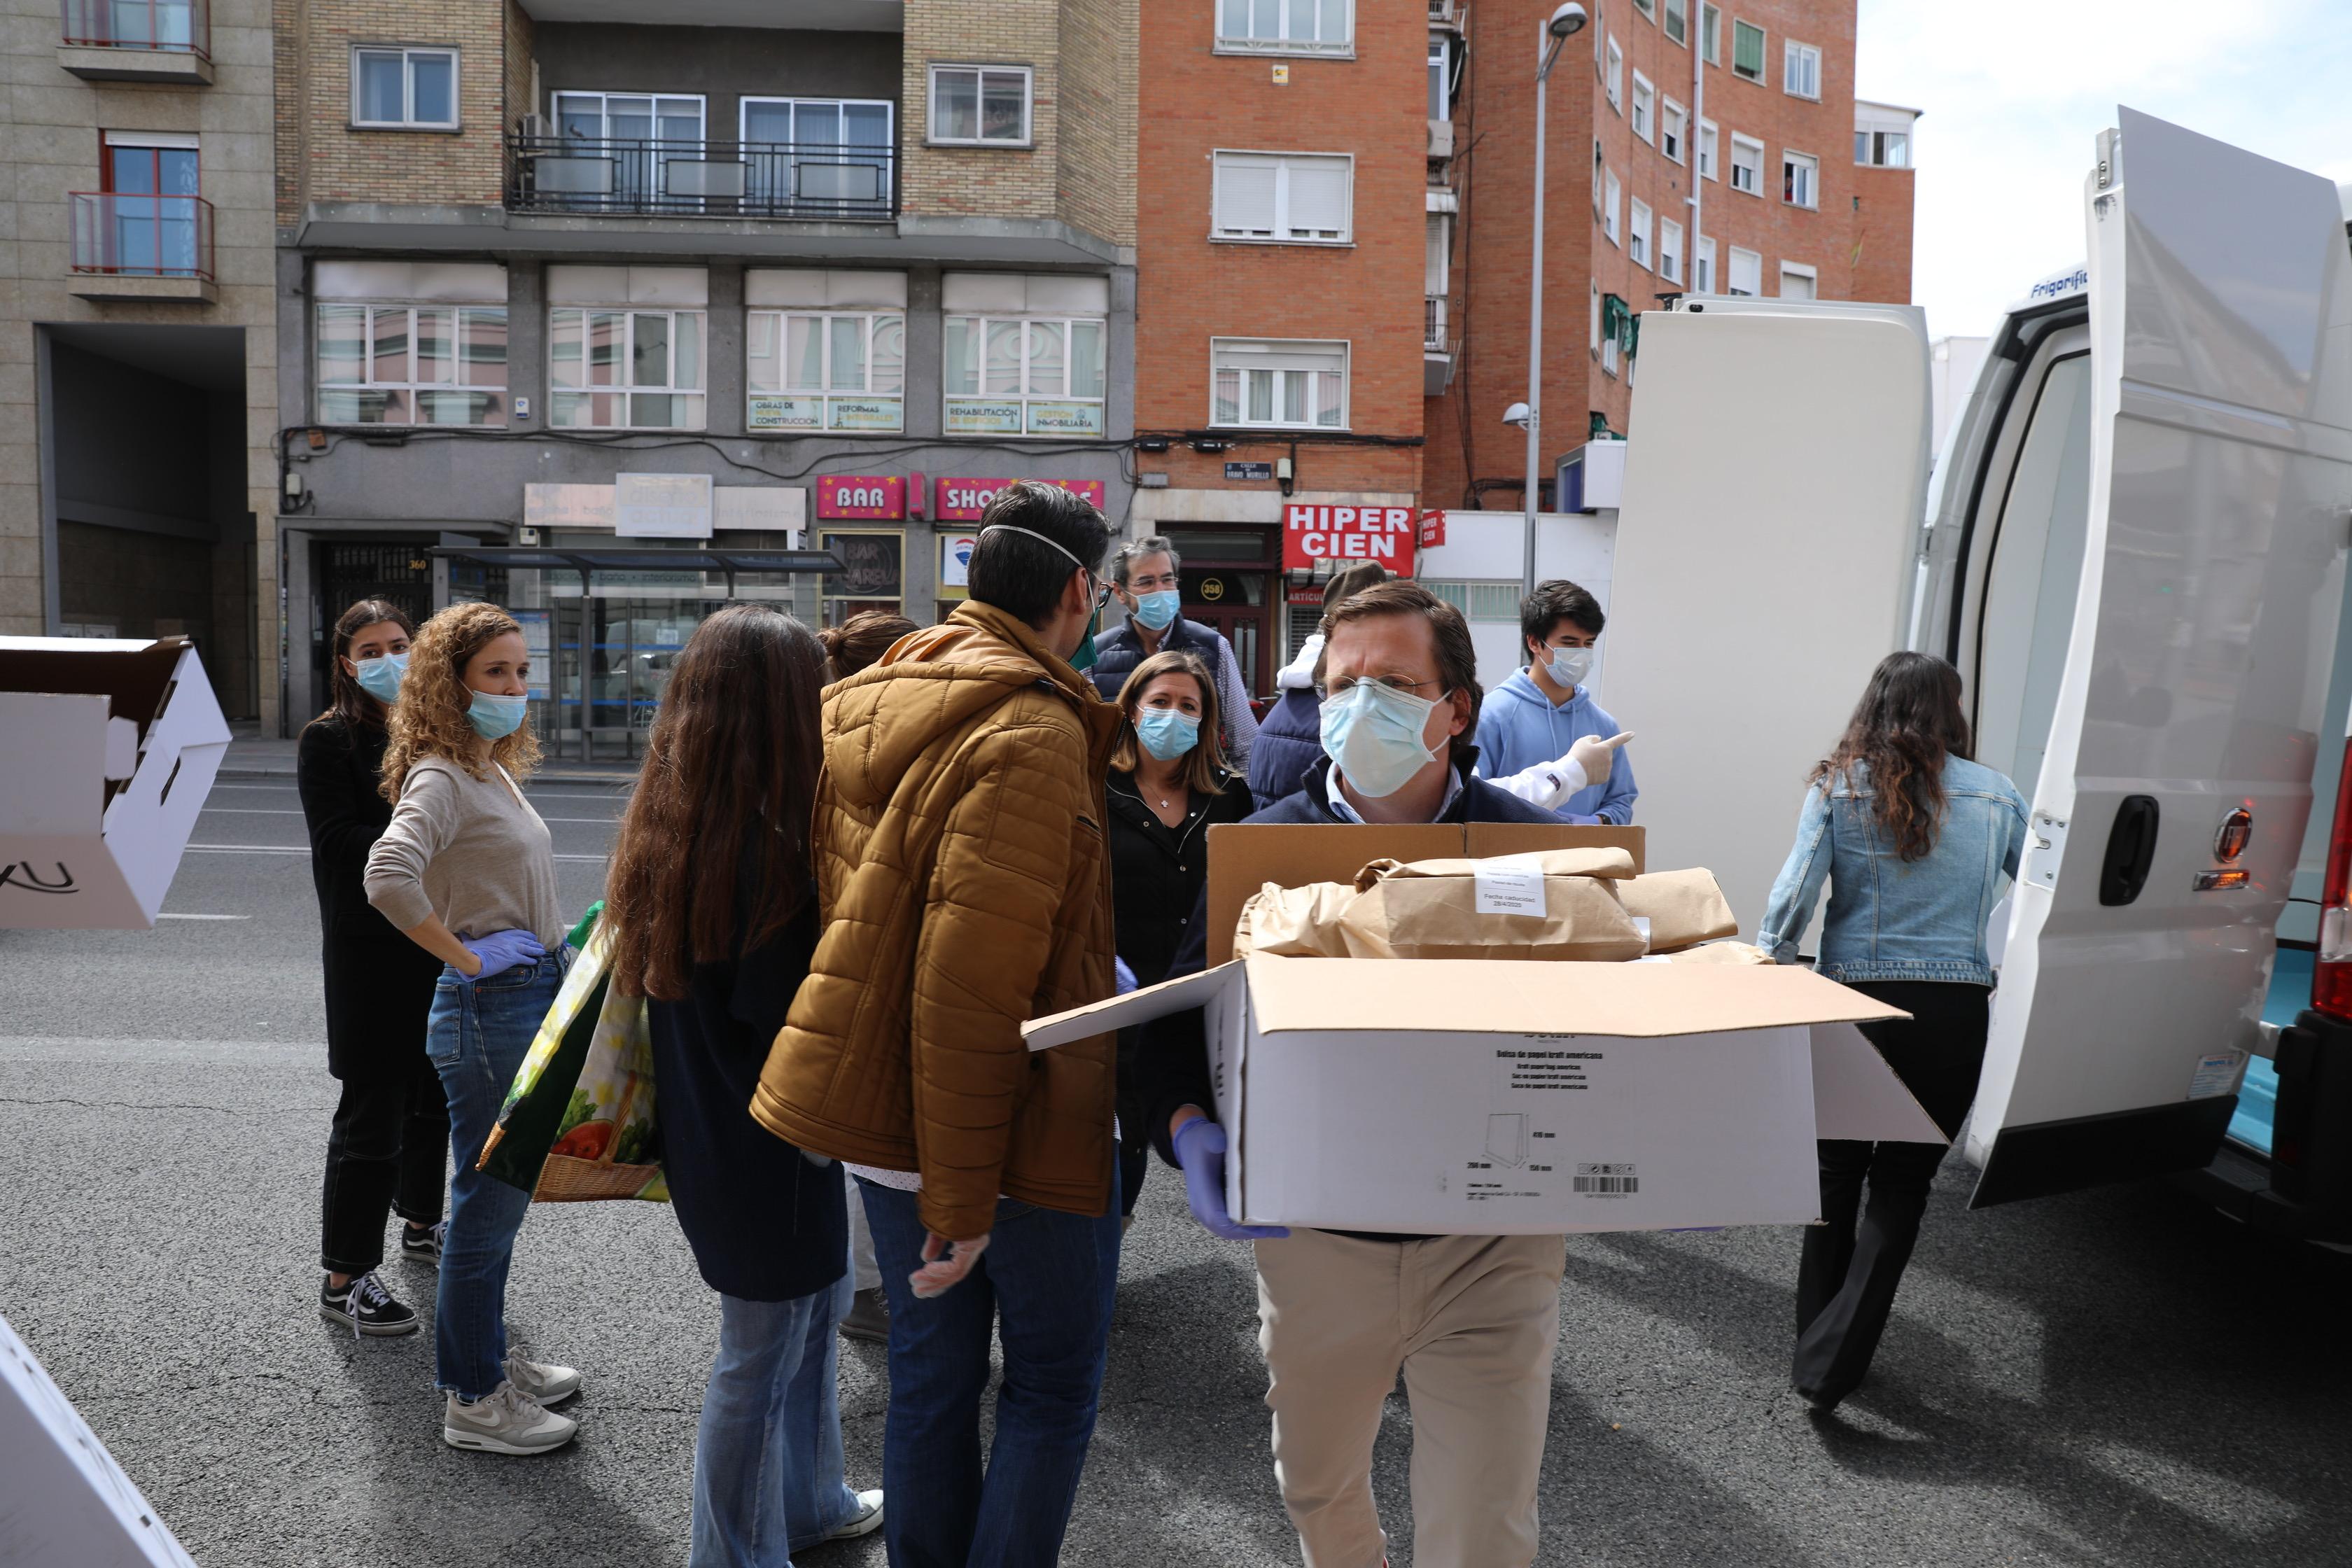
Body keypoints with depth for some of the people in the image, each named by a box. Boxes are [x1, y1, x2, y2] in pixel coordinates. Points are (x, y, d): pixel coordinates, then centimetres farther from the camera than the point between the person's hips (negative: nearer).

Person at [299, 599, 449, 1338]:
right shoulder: (329, 740, -4)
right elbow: (336, 839, -14)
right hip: (369, 949, -5)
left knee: (433, 1094, 16)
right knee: (373, 1110, -3)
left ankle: (420, 1223, 36)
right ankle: (343, 1279, 6)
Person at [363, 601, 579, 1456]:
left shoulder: (495, 772, 12)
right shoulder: (441, 778, -16)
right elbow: (388, 876, -33)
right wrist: (467, 960, -23)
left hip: (533, 1000, 9)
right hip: (490, 1009, -9)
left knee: (502, 1199, 19)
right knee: (488, 1204, 2)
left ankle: (490, 1360, 35)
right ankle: (473, 1402, 16)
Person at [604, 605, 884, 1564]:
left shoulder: (666, 824, 0)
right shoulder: (768, 847, -26)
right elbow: (782, 1016, -25)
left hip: (707, 1129, 9)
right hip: (766, 1150, -9)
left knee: (818, 1300, 26)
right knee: (762, 1355, 9)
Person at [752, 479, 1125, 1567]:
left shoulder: (864, 702, 7)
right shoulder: (1032, 735, -21)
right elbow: (972, 981, -26)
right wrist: (959, 1199, -21)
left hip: (881, 1109, 8)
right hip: (1014, 1126, -8)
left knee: (929, 1372, 20)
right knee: (1053, 1386, 10)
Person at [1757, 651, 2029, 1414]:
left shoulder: (1839, 789, -1)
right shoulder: (1995, 796, 4)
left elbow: (1793, 898, -8)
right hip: (1954, 1009, 1)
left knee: (1838, 1171, 15)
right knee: (1904, 1181, 7)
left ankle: (1818, 1344, 26)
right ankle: (1832, 1361, 0)